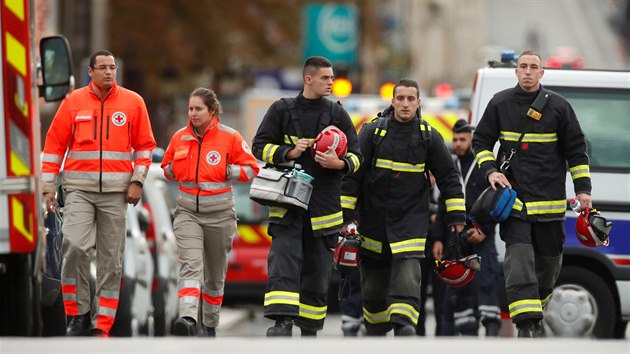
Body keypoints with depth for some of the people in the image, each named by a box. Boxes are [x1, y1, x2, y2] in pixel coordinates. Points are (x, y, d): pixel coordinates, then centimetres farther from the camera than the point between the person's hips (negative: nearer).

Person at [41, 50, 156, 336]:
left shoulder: (132, 102, 5)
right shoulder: (73, 102, 3)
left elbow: (145, 144, 10)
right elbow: (55, 144, 7)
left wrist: (137, 181, -1)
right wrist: (48, 186, 3)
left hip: (116, 192, 1)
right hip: (79, 189, -1)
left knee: (111, 261, 2)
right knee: (74, 246, -19)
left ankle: (101, 325, 8)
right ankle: (77, 315, -5)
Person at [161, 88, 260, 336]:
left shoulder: (229, 137, -4)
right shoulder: (180, 138, 5)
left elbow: (251, 169, 0)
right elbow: (167, 166, 21)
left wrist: (227, 172, -15)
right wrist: (174, 171, -1)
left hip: (219, 213, -1)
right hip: (188, 212, 1)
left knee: (215, 274, 12)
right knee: (190, 264, -21)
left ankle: (210, 324, 30)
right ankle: (188, 319, -36)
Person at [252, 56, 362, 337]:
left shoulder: (338, 114, 10)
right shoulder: (282, 110, 5)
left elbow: (356, 156, 12)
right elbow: (260, 147, 6)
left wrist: (340, 164, -11)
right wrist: (288, 153, -12)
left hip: (324, 205, 2)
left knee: (318, 270, 5)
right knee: (283, 261, -17)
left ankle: (310, 329, 15)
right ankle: (282, 322, -26)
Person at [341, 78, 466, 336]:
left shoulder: (429, 137, 2)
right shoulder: (373, 131, -1)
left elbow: (448, 177, 8)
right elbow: (353, 175, 1)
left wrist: (457, 217, 4)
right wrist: (346, 214, -3)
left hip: (411, 219, -1)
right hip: (373, 217, 1)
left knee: (407, 277, -19)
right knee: (373, 284, 9)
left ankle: (404, 328, -29)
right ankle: (375, 332, 26)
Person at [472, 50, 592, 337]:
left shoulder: (558, 106, 2)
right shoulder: (500, 104, 3)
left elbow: (576, 150, 7)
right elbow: (481, 141, 13)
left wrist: (583, 189, 2)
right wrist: (491, 171, -4)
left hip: (550, 198, 1)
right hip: (513, 195, -1)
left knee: (549, 261, 8)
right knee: (519, 259, -16)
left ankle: (536, 311, 30)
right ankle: (527, 323, -22)